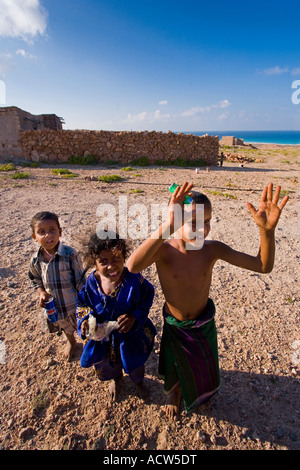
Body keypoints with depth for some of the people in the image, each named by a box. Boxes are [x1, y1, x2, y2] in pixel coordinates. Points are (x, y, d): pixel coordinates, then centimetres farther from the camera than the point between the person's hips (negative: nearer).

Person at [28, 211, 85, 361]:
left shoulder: (70, 254, -27)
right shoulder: (35, 260, -13)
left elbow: (80, 281, -18)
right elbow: (35, 280, 7)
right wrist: (41, 293, -10)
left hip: (74, 304, -4)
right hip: (53, 306, 5)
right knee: (66, 328, 32)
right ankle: (71, 342, 65)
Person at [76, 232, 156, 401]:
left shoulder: (134, 280, -33)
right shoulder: (91, 283, -24)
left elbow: (146, 300, -17)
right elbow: (83, 305, -7)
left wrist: (134, 317, -31)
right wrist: (85, 321, -25)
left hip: (132, 334, -2)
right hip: (103, 335, 3)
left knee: (135, 364, 28)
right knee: (108, 364, 32)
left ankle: (138, 381, 68)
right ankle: (115, 378, 72)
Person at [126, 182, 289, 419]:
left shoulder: (213, 249, -23)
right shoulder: (163, 249, -30)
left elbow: (263, 266, -22)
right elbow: (133, 266, -52)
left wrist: (267, 229, -41)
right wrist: (166, 228, -61)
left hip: (204, 323, 3)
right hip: (175, 325, -2)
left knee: (204, 368, 29)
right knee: (175, 366, 26)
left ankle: (198, 393, 67)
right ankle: (174, 392, 64)